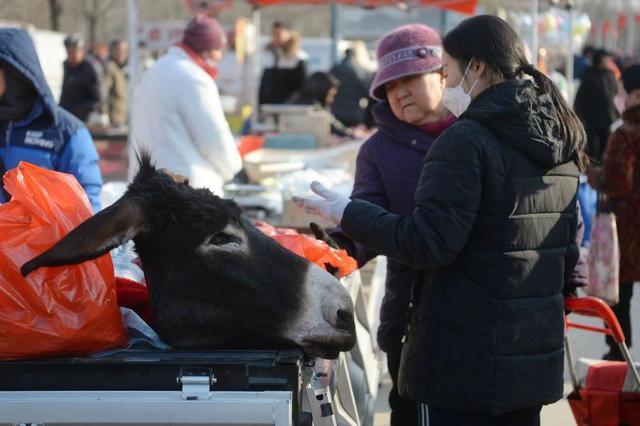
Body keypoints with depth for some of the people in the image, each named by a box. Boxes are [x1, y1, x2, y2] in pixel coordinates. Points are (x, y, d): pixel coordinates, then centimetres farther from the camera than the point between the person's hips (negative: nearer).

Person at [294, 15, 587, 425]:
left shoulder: (466, 141, -14)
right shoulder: (562, 147, 11)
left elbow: (428, 244, -19)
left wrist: (348, 214, -9)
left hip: (465, 364, -8)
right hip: (537, 359, 8)